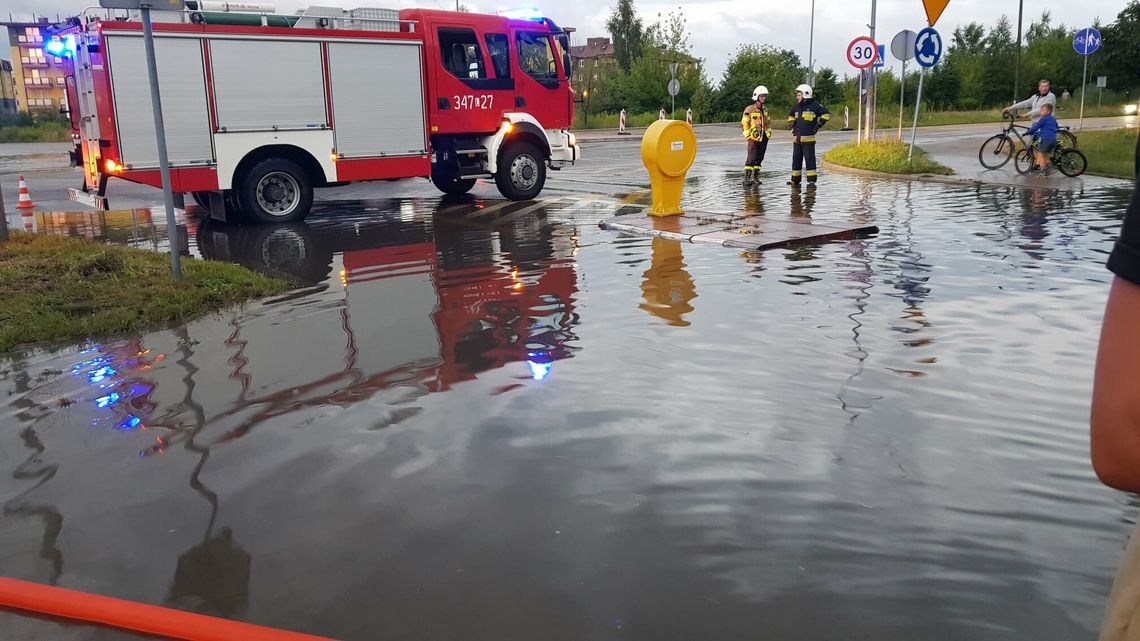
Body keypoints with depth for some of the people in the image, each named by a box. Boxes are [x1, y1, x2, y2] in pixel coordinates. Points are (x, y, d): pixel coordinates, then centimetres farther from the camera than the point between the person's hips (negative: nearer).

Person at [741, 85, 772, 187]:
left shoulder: (765, 109, 14)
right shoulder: (749, 109, -7)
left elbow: (768, 122, 25)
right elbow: (744, 124, -8)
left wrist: (769, 132, 15)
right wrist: (748, 135, -12)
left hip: (764, 138, 7)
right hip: (754, 138, -7)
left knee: (759, 158, 9)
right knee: (752, 158, -12)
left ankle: (755, 177, 17)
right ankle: (747, 178, -12)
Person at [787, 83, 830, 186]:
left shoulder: (814, 105, -5)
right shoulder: (797, 107, 16)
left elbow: (826, 114, -8)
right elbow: (791, 115, 36)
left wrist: (817, 126, -8)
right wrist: (791, 124, 20)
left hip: (808, 138, -7)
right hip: (796, 138, 7)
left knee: (809, 159, -5)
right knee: (796, 159, 9)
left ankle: (812, 179, -1)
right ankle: (795, 179, 15)